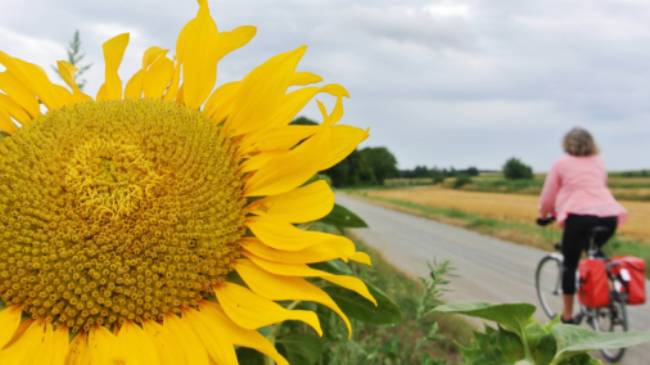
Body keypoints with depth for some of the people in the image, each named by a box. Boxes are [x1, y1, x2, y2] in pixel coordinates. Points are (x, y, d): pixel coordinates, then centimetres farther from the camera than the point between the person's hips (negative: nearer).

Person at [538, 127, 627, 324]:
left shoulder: (561, 164, 11)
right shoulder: (599, 163, 23)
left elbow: (547, 197, 13)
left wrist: (543, 215, 31)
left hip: (580, 215, -4)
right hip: (609, 215, 4)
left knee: (570, 263, 11)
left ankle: (567, 316, 14)